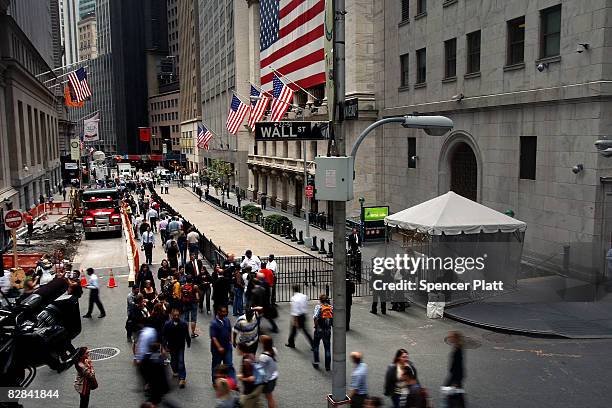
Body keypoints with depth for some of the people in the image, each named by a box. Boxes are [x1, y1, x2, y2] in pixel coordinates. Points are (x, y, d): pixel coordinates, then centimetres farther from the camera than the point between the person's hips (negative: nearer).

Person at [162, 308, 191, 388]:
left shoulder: (184, 324, -13)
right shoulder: (167, 324, -13)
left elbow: (187, 335, 0)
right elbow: (164, 336, -6)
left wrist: (188, 343, 10)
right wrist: (165, 346, -12)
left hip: (181, 346, -1)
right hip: (171, 346, 1)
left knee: (181, 361, -8)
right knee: (173, 360, 18)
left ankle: (182, 378, -6)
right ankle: (175, 371, 46)